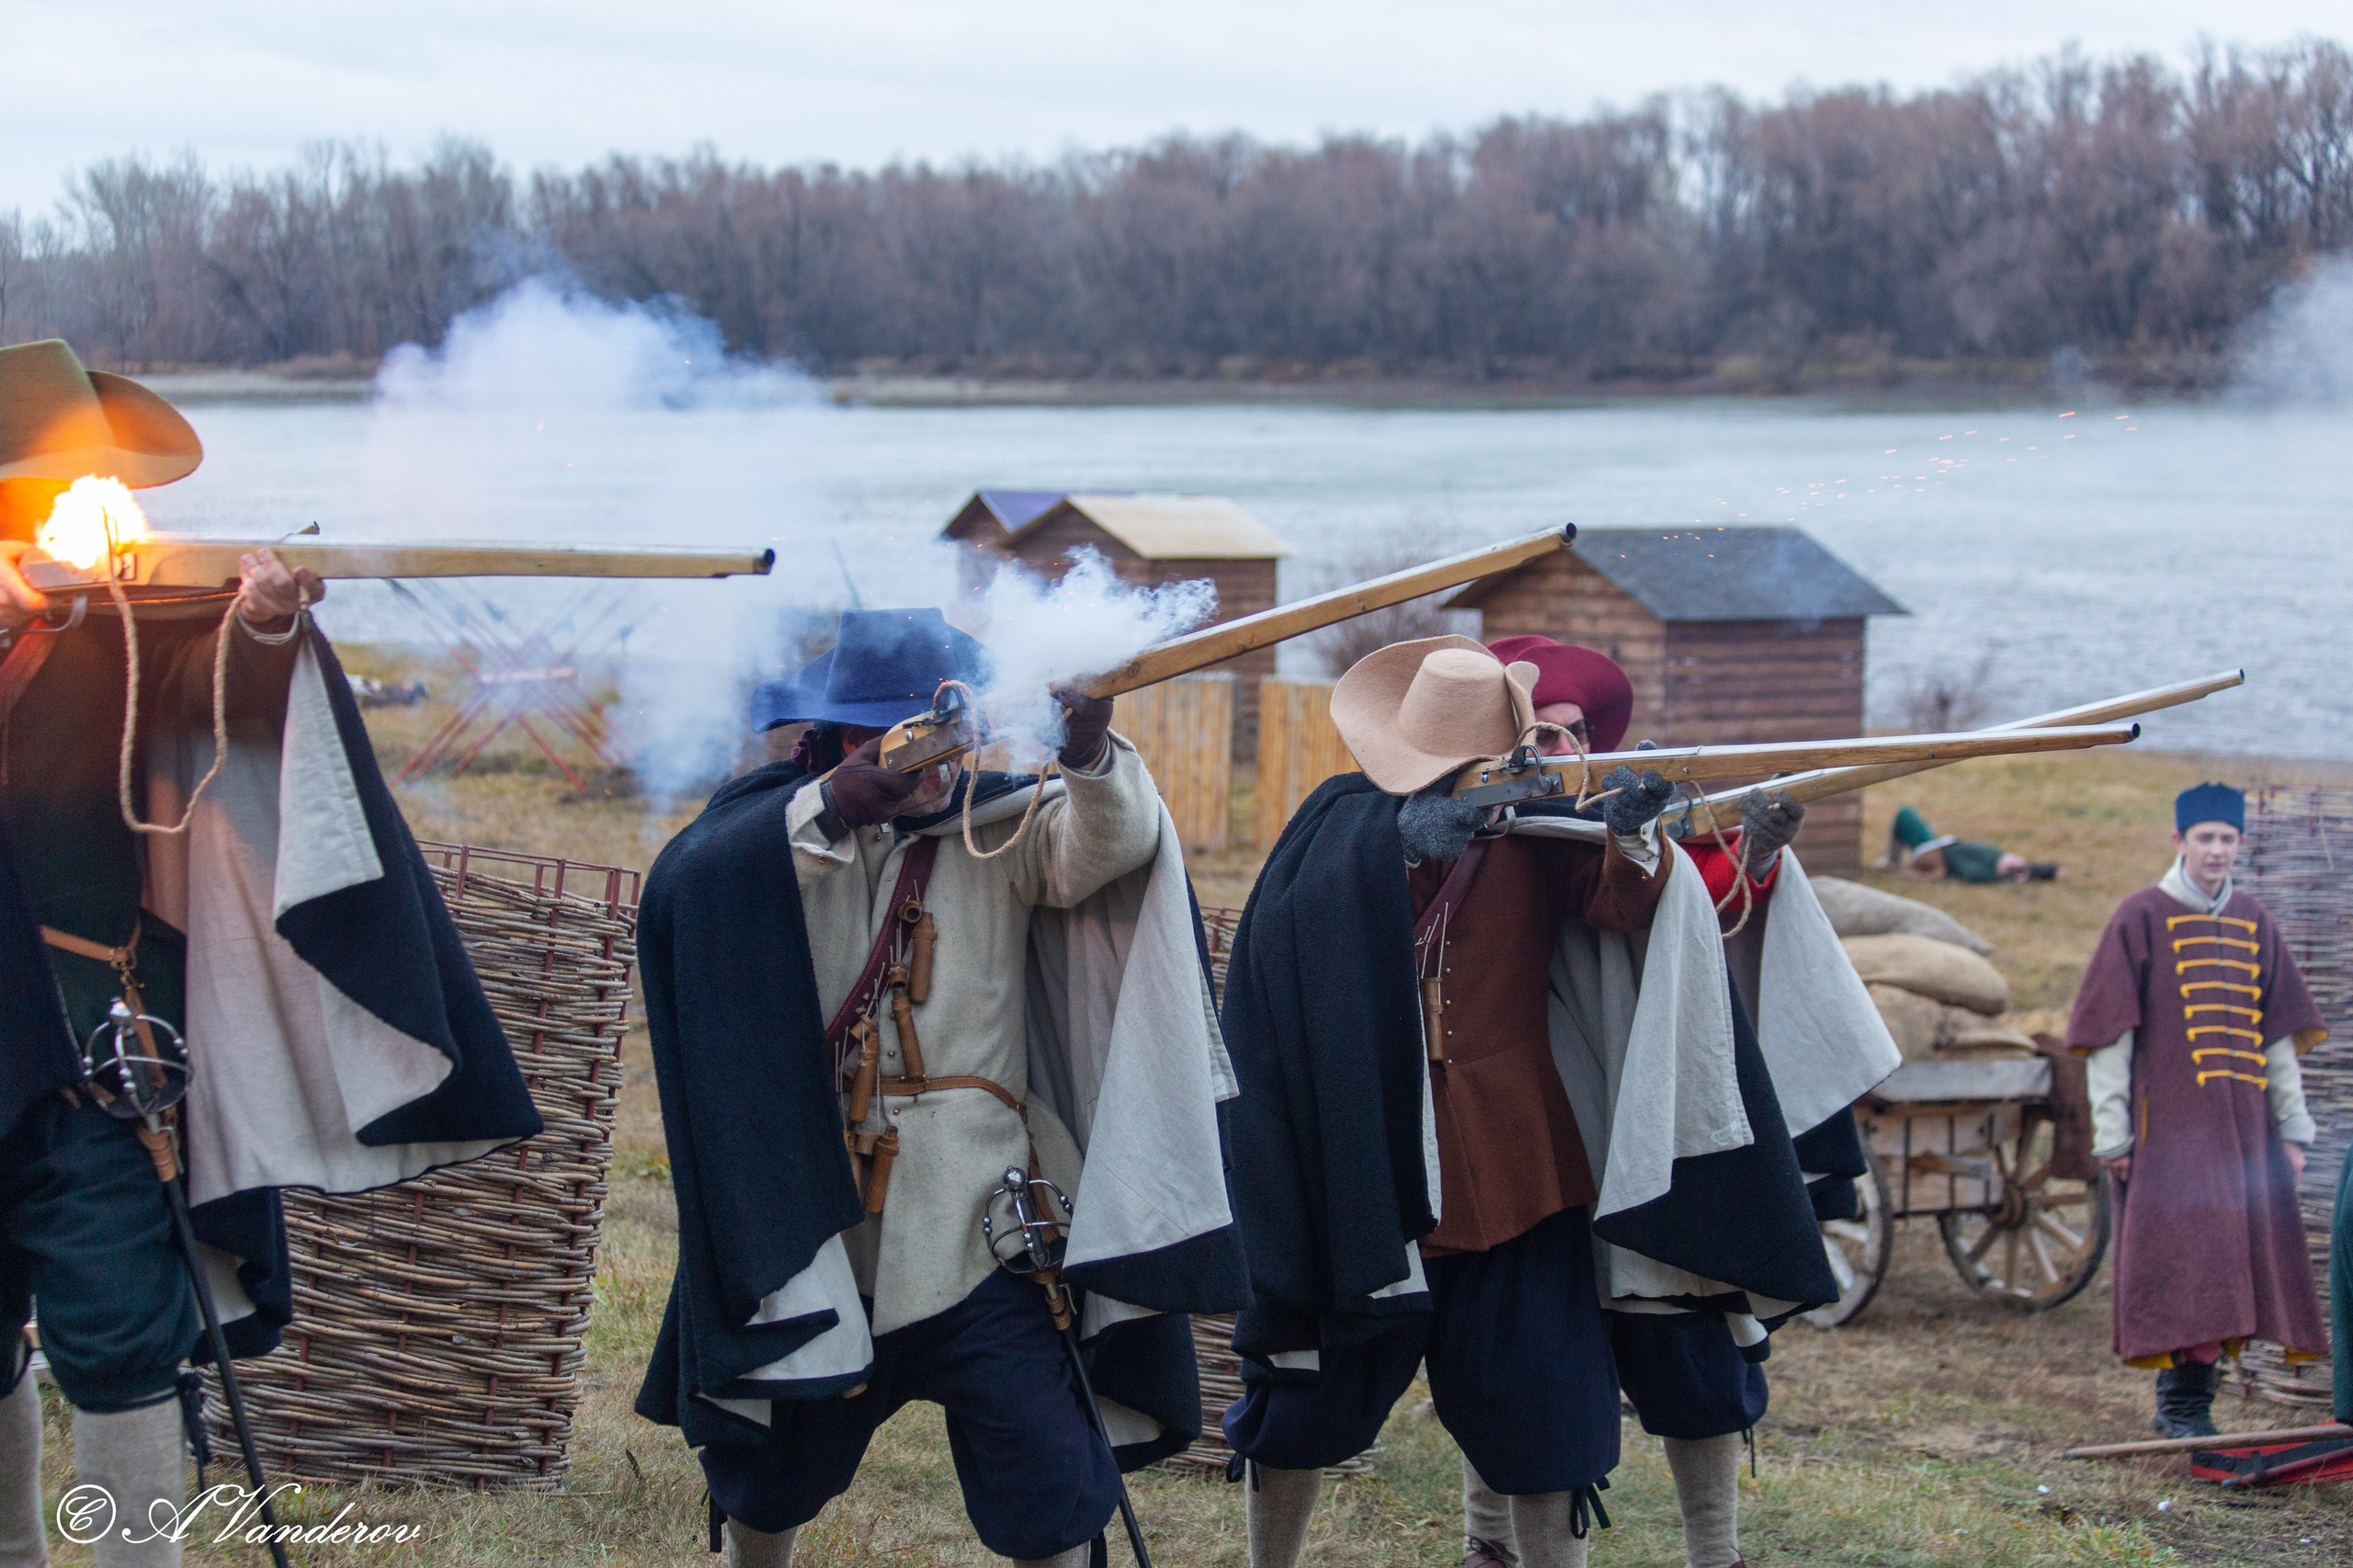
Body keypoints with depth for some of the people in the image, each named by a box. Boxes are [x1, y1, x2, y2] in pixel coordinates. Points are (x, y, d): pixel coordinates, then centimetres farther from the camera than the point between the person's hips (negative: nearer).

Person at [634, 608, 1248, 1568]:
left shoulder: (999, 830, 0)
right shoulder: (777, 825, 0)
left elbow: (1105, 841, -19)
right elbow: (686, 891, -21)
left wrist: (1091, 754, -42)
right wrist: (831, 803, -36)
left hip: (977, 1235, -1)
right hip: (812, 1229, 1)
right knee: (764, 1484, 20)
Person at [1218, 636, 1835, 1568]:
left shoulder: (1538, 830, -2)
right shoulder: (1341, 824, -3)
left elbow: (1621, 898, -18)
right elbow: (1286, 950, -19)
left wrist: (1631, 834, -40)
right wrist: (1400, 837, -33)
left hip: (1511, 1166, 0)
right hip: (1357, 1164, 0)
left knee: (1539, 1419, 1)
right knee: (1307, 1390, 13)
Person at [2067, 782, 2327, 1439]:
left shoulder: (2254, 922, 13)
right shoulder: (2140, 917, -1)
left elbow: (2279, 1034, 15)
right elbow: (2108, 1034, -3)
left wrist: (2292, 1126, 9)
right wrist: (2111, 1131, -8)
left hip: (2244, 1125, 5)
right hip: (2168, 1125, -5)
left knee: (2230, 1258, 3)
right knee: (2183, 1261, -10)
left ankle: (2188, 1403, 10)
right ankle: (2182, 1408, -6)